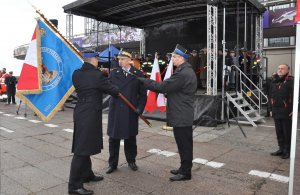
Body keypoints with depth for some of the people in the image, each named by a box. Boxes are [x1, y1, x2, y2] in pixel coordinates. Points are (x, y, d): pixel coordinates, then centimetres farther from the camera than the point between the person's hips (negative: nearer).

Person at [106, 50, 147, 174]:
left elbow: (143, 94, 0)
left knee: (130, 137, 13)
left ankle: (131, 160, 32)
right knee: (113, 138, 8)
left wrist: (139, 108, -8)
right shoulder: (113, 73, 5)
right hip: (115, 110, 1)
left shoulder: (138, 74, 0)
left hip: (131, 111, -1)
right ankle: (112, 163, 23)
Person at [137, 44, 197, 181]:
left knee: (184, 144, 1)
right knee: (185, 144, 18)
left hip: (181, 116, -10)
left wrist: (142, 80, -14)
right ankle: (184, 168, 31)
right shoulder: (187, 71, 13)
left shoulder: (183, 74, -21)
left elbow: (163, 87, -20)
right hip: (184, 114, 10)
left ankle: (185, 172, 14)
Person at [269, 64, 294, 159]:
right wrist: (271, 109, 14)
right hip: (276, 112, 6)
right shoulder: (274, 82, 12)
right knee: (279, 132, 14)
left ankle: (287, 151, 17)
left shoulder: (291, 81, -9)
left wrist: (293, 110, -19)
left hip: (287, 112, -6)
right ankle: (281, 149, 27)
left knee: (287, 133, 5)